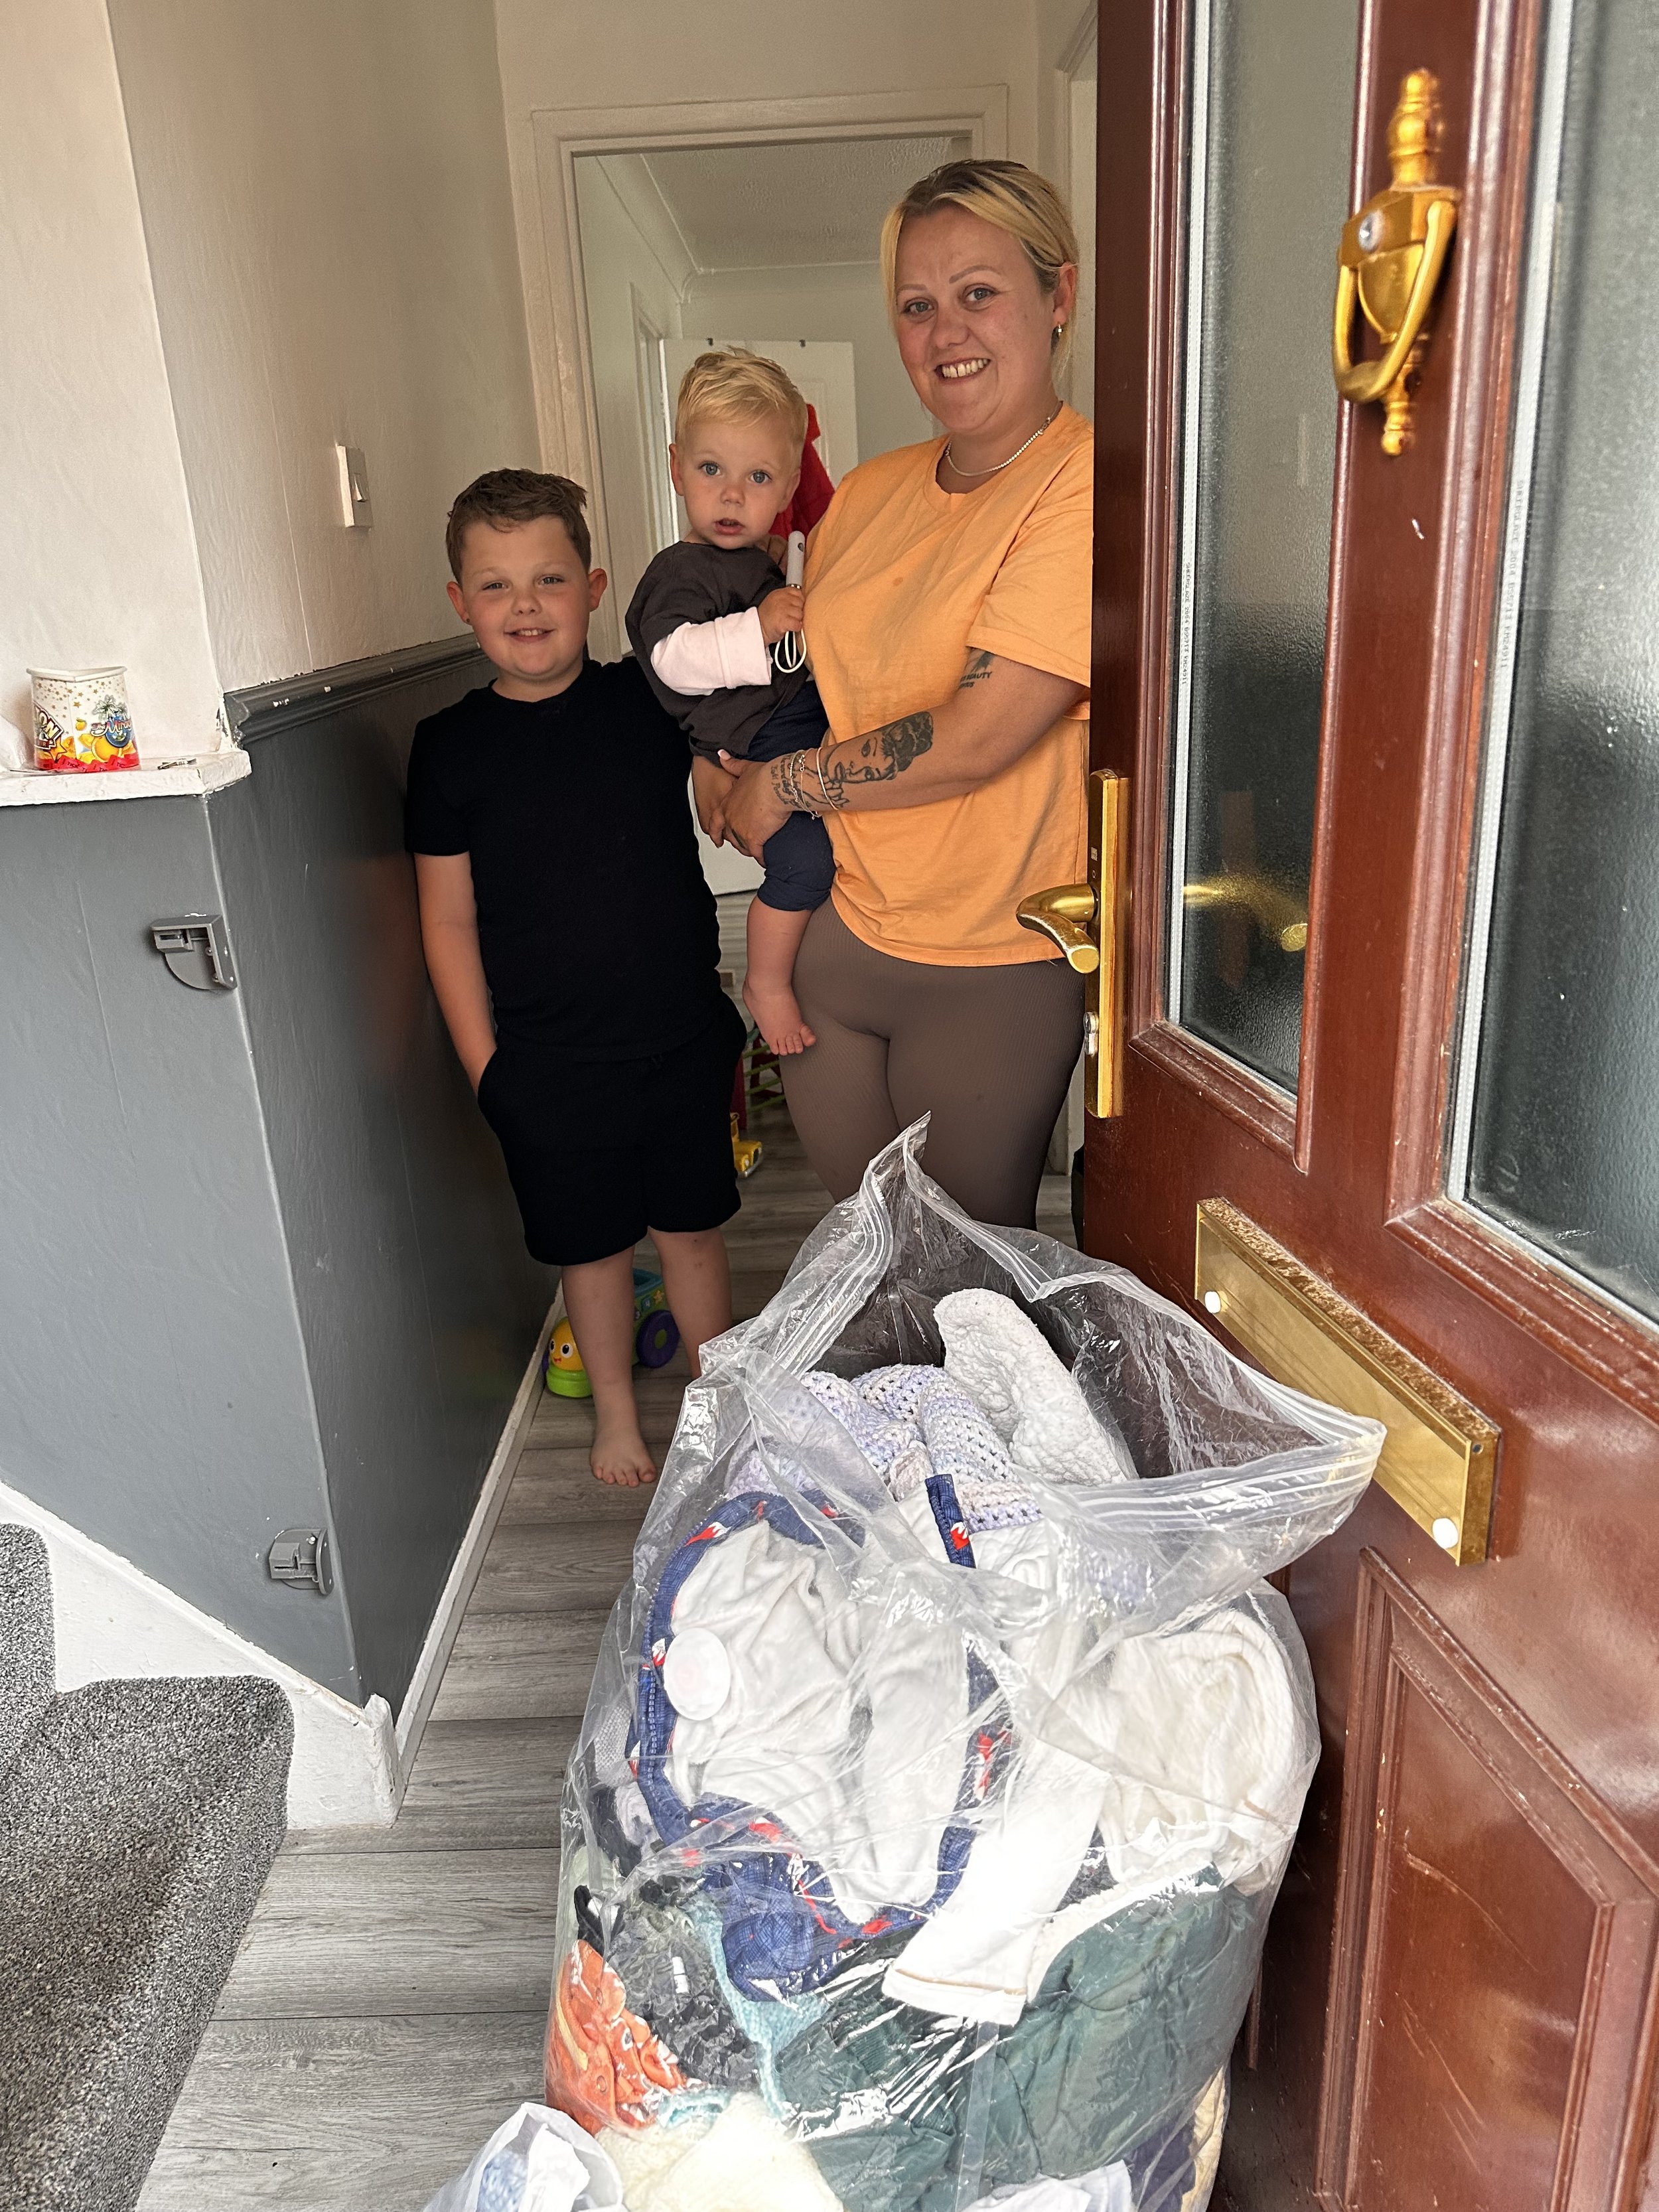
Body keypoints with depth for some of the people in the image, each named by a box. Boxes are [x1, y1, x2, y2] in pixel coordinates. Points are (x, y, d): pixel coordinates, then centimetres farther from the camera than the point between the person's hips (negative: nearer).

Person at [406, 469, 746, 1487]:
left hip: (684, 1034, 1)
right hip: (549, 1061, -1)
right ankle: (617, 1411, 37)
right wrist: (486, 1065, -4)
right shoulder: (452, 746, -5)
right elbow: (450, 920, -1)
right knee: (594, 1245, 13)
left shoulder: (650, 698, -3)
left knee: (695, 1227, 16)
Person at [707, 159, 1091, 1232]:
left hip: (987, 969, -6)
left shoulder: (1086, 485, -16)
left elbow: (975, 737, -23)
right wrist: (718, 749, 2)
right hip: (828, 930, 6)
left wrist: (781, 782, -11)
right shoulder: (870, 491, 6)